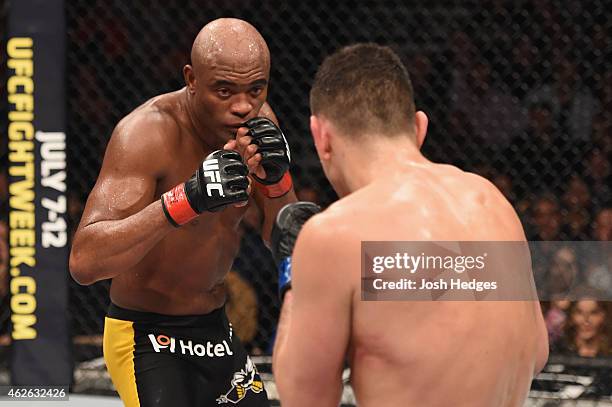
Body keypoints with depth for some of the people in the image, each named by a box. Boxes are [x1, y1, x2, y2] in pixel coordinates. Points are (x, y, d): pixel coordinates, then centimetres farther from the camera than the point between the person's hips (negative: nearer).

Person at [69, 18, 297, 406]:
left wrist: (276, 181, -22)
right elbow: (84, 261, -35)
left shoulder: (257, 119, -3)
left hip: (216, 331, 7)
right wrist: (188, 199, -45)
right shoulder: (148, 131, -24)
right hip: (147, 340, -7)